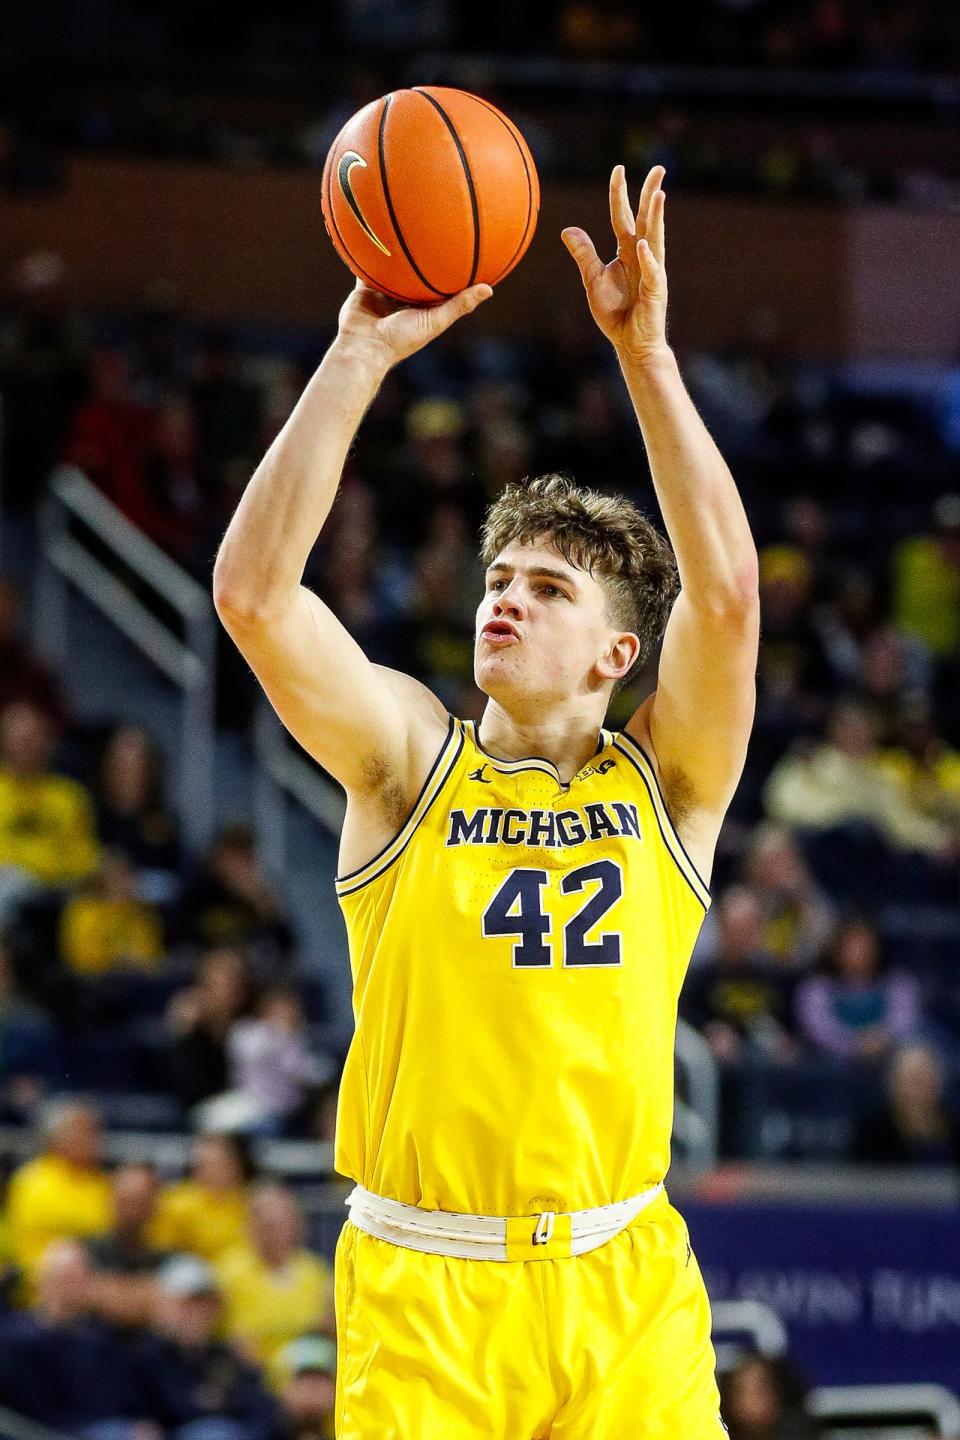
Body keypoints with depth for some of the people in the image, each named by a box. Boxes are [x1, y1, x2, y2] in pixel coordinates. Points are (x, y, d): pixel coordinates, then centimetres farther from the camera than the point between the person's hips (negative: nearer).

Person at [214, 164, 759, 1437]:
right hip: (421, 1286, -1)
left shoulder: (663, 785, 8)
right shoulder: (410, 759, 6)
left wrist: (646, 353, -11)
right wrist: (362, 353, -9)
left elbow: (726, 592, -8)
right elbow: (252, 589, -6)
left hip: (625, 1290, 1)